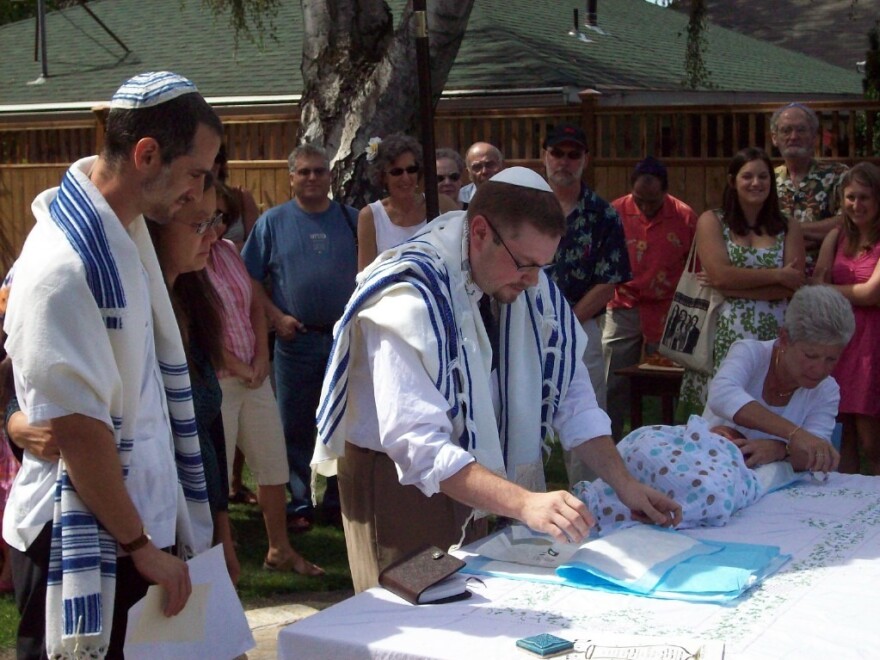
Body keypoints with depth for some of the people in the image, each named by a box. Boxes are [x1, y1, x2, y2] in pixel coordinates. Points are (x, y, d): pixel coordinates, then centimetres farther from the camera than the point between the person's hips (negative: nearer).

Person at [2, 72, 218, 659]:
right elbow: (77, 427, -22)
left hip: (139, 516, 9)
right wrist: (143, 548, -16)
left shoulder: (123, 230, 5)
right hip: (85, 541, -9)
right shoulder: (67, 265, -23)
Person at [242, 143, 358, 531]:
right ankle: (298, 503, 15)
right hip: (296, 339, -1)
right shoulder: (273, 222, 3)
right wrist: (276, 317, -9)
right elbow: (251, 278, 2)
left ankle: (338, 499, 20)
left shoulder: (352, 220, 7)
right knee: (295, 427, 4)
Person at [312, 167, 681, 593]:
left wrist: (623, 484, -10)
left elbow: (570, 394, 1)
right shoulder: (411, 299, -27)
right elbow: (418, 445, -35)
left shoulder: (533, 288, -6)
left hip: (471, 482, 6)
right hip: (397, 479, -6)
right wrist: (524, 503, -43)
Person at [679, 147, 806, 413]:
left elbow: (793, 287, -1)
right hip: (726, 335, -2)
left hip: (774, 335, 2)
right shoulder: (712, 221, 6)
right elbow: (721, 274, -8)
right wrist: (776, 275, -3)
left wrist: (734, 285, -8)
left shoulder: (789, 227, 11)